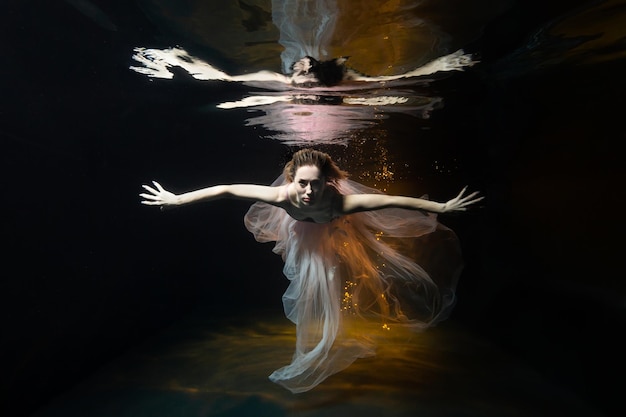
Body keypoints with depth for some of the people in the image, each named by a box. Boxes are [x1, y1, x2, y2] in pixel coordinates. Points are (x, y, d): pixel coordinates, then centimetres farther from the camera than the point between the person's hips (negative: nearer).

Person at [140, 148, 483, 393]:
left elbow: (394, 201, -43)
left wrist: (443, 207, -37)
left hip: (333, 237, -1)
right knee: (312, 295, 25)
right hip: (304, 235, 2)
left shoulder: (341, 201, -48)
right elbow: (224, 190, -39)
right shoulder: (283, 195, -45)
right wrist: (177, 199, -32)